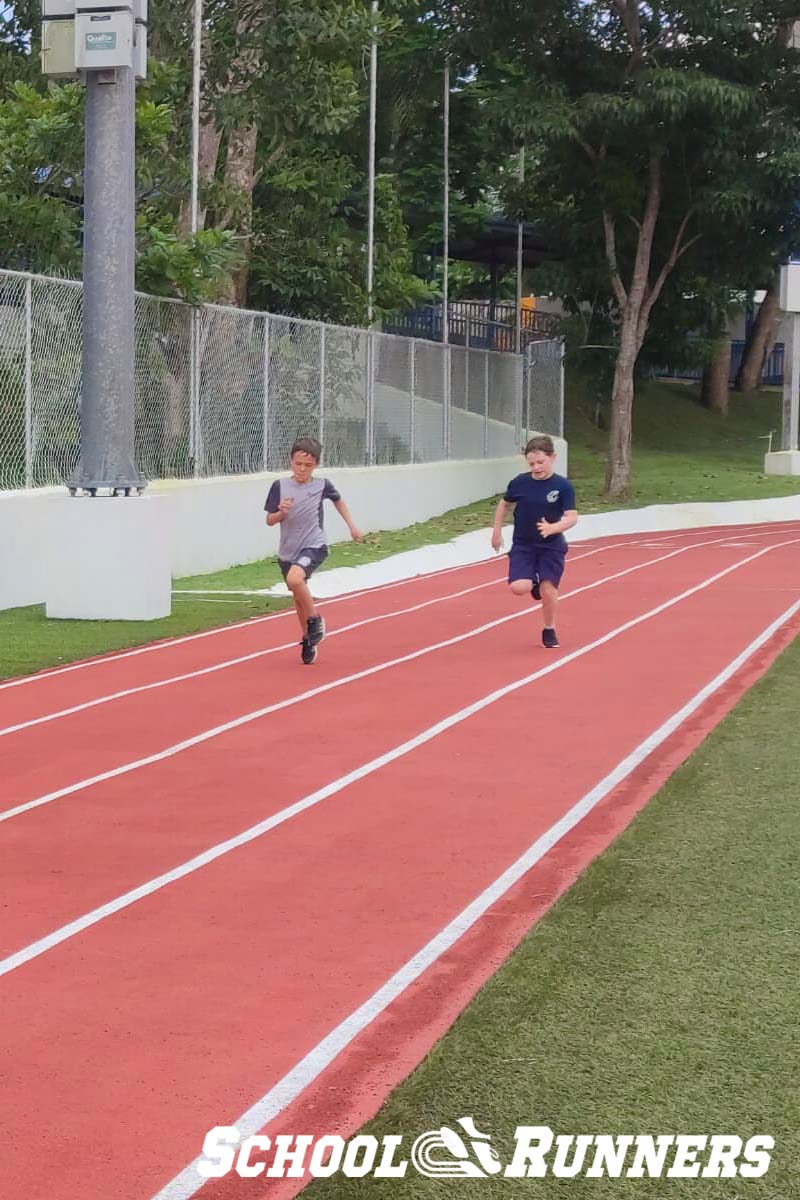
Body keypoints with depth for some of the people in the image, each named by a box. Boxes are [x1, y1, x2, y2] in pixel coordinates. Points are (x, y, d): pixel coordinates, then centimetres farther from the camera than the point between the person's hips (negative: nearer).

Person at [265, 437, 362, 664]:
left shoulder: (321, 485, -5)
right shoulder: (280, 486, -5)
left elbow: (337, 500, 17)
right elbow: (270, 520, 0)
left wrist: (351, 526, 20)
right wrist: (281, 512, -21)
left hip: (314, 546, -3)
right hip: (288, 551, 3)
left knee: (295, 579, -31)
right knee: (298, 597, 15)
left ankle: (315, 619, -9)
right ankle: (308, 641, 36)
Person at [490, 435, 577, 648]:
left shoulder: (563, 486, -12)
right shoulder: (519, 483, -6)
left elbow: (571, 517, -17)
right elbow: (505, 505, 12)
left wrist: (553, 528, -35)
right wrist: (497, 532, 13)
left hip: (551, 546, -1)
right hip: (522, 545, 1)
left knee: (548, 588, -7)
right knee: (518, 587, -15)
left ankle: (549, 630, 19)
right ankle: (534, 583, 23)